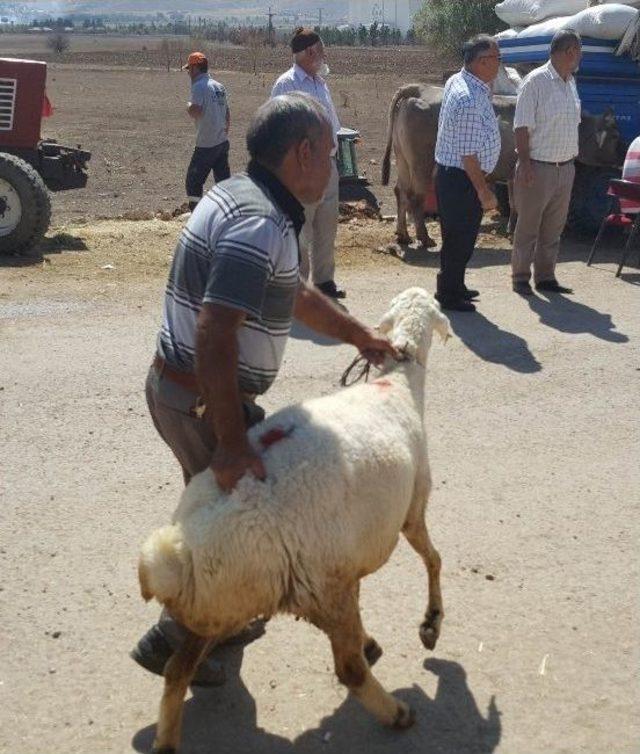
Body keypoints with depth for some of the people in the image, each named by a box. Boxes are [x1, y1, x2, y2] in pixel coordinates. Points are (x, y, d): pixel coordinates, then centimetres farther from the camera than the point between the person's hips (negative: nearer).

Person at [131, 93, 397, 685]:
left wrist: (362, 337, 24)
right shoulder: (259, 224, -25)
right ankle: (173, 639, 15)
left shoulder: (240, 196, 9)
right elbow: (215, 337, -33)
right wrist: (232, 442, -32)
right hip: (200, 401, -10)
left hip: (176, 386, 10)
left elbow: (294, 295, 22)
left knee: (228, 505, 24)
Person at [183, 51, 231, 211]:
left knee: (193, 182, 1)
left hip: (206, 145, -8)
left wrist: (189, 106, -3)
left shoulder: (199, 86, -13)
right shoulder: (219, 86, 13)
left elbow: (195, 112, -25)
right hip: (223, 142, 8)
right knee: (224, 181, 11)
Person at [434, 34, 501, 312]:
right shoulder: (470, 101, -26)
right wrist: (484, 192, -19)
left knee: (458, 236, 20)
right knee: (460, 238, 1)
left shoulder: (457, 81, 4)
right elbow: (468, 154, -24)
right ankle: (448, 295, 12)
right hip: (461, 178, -10)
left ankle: (454, 287, 33)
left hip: (448, 173, 10)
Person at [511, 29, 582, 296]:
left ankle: (545, 277, 20)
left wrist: (572, 157, 15)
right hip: (538, 168, -7)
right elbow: (522, 126, -14)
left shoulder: (570, 83, 12)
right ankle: (520, 278, 10)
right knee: (528, 226, 2)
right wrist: (524, 163, -19)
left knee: (553, 229, 12)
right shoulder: (536, 81, -12)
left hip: (565, 168, 7)